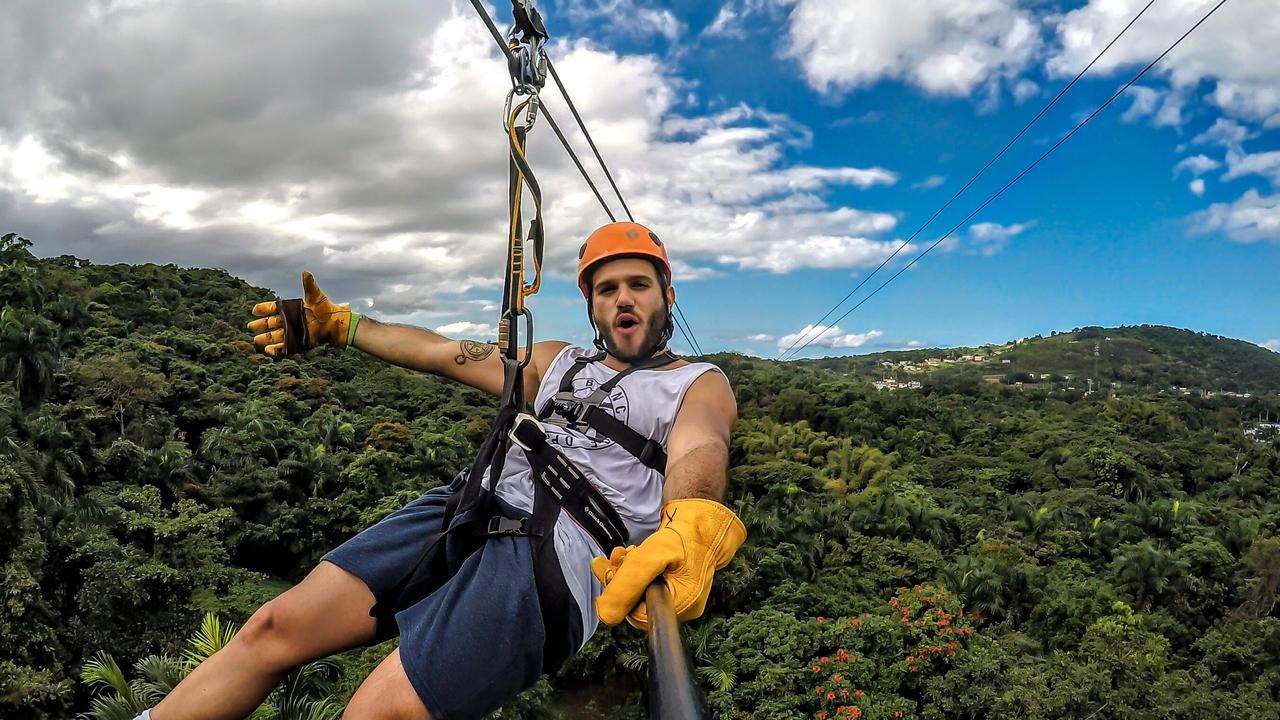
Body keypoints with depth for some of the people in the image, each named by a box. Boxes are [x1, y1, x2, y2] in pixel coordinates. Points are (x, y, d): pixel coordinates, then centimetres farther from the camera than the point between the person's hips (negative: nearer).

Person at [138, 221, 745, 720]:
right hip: (466, 509, 7)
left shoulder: (700, 384, 10)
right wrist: (336, 324, 31)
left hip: (560, 554, -6)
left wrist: (689, 528, -37)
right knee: (274, 629, -7)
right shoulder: (558, 362, 28)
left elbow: (700, 452, -13)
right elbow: (443, 353, 29)